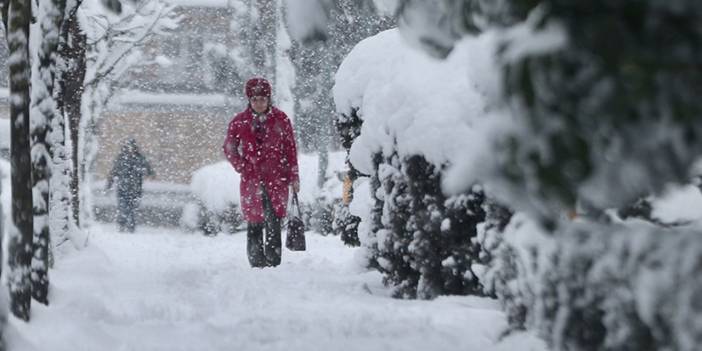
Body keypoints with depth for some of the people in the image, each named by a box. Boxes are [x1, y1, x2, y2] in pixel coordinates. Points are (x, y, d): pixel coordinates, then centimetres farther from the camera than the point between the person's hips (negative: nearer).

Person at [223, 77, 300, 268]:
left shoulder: (280, 120, 3)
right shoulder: (239, 122, 4)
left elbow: (291, 149, 6)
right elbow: (229, 149, 14)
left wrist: (294, 177, 5)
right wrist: (243, 168, 1)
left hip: (277, 179, -1)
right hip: (251, 181, 1)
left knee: (273, 222, -11)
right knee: (254, 224, 4)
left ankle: (273, 263, -9)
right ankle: (257, 264, 13)